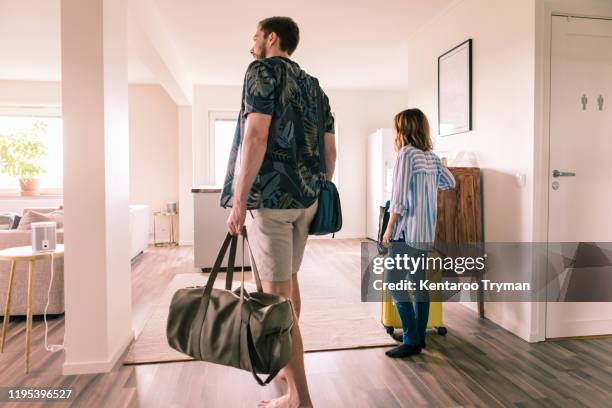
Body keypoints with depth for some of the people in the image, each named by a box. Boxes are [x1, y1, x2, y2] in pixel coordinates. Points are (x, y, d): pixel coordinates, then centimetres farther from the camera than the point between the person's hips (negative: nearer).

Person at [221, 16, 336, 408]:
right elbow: (330, 149, 15)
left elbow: (255, 136, -17)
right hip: (305, 197, 8)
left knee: (276, 294, -2)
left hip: (270, 196, -8)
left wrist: (239, 200, -17)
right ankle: (287, 361, 37)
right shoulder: (314, 85, 18)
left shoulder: (263, 70, -3)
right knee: (289, 279, 21)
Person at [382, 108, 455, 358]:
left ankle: (411, 341, 0)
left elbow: (400, 196, -15)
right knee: (419, 283, 12)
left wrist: (389, 228, -10)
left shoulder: (406, 153, -11)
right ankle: (419, 337, 20)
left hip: (408, 230, -8)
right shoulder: (432, 156, 11)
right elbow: (450, 182, 23)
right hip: (426, 232, 8)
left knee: (395, 283, -3)